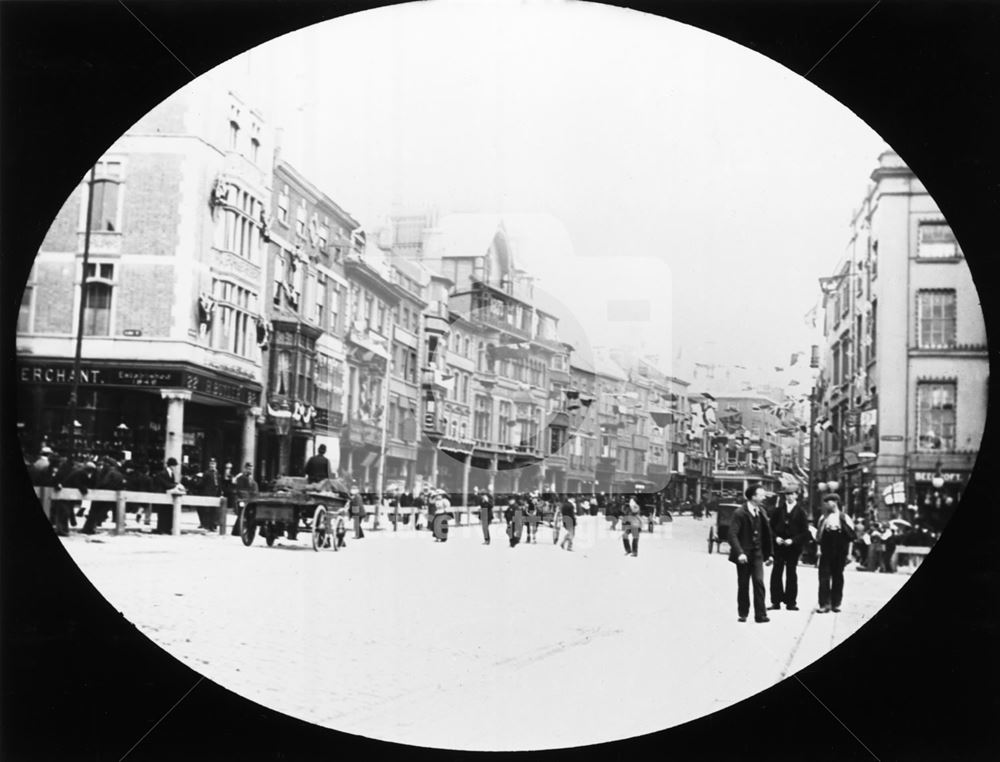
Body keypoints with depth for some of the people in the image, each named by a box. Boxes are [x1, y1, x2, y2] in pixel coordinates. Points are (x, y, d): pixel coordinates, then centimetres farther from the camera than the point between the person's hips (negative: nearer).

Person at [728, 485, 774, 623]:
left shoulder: (761, 512, 5)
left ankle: (760, 614, -5)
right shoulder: (739, 513, -11)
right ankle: (743, 613, 19)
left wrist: (768, 554, 9)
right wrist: (739, 553, -26)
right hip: (744, 554, -3)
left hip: (757, 553, 3)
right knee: (743, 584, 6)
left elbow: (766, 534, 11)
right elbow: (732, 534, -16)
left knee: (759, 582, -8)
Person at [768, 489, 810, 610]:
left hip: (793, 546, -1)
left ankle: (790, 602, 12)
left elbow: (805, 532, -3)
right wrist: (775, 537, -8)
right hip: (779, 546, 1)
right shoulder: (779, 509, 3)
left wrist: (793, 540, -14)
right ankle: (776, 601, 6)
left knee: (791, 574, 5)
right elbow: (771, 526, 7)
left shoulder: (800, 511, -2)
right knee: (776, 573, 0)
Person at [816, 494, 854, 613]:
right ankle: (824, 603, -3)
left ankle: (836, 603, 15)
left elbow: (851, 535, -5)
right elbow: (818, 536, 11)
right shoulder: (823, 518, 10)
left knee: (837, 577, 6)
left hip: (840, 553, -2)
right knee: (824, 576, -5)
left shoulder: (844, 518, 1)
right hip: (826, 552, 2)